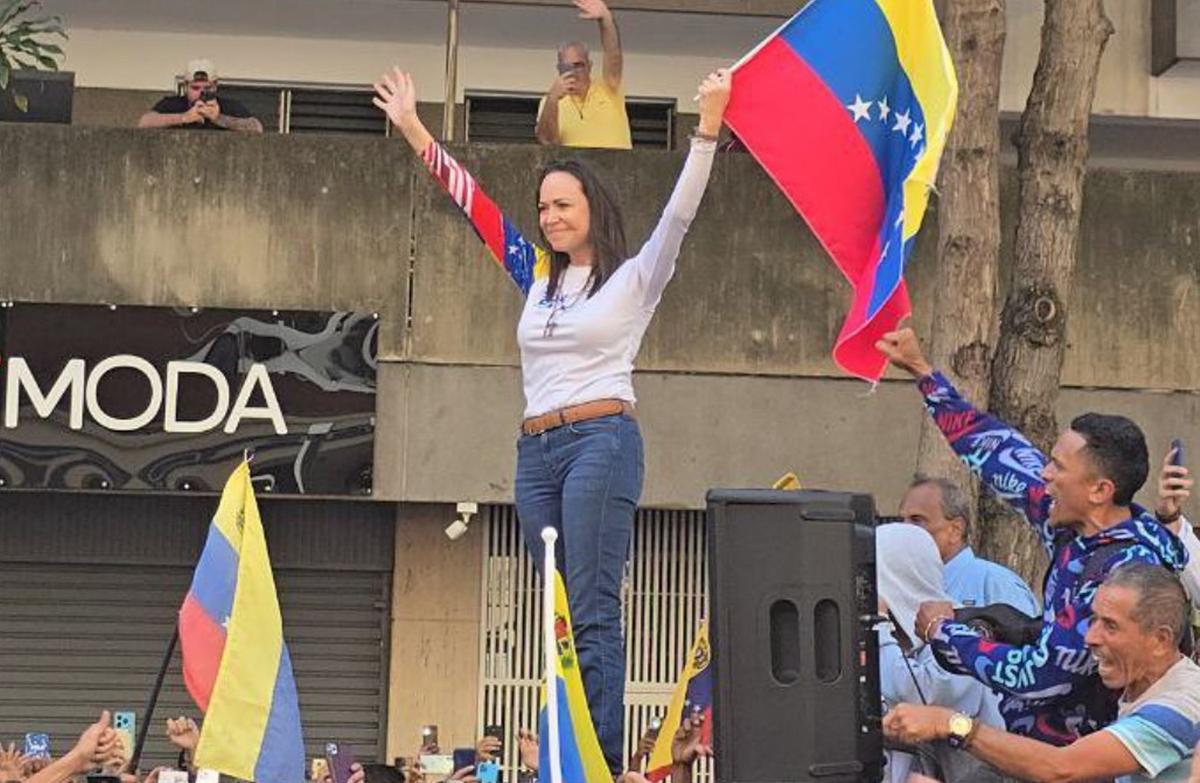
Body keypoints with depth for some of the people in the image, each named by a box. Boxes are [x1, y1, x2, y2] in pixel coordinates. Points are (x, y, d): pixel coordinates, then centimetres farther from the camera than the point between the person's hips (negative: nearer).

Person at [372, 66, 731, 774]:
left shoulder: (634, 278, 4)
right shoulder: (539, 276, 18)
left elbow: (679, 214, -9)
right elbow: (475, 205, 22)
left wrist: (708, 129, -21)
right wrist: (415, 132, 23)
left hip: (602, 441, -6)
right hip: (537, 451, 6)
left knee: (592, 610, -13)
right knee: (559, 615, 5)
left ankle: (604, 761, -15)